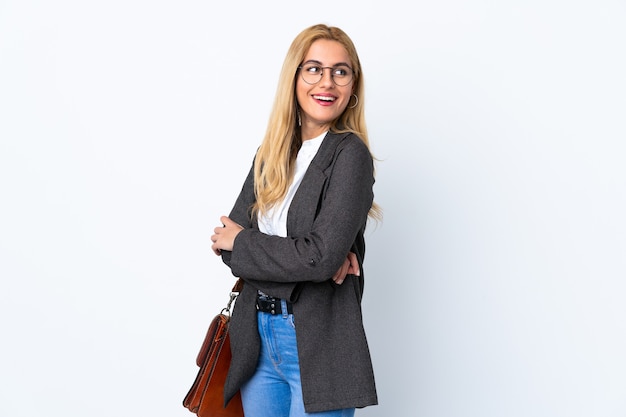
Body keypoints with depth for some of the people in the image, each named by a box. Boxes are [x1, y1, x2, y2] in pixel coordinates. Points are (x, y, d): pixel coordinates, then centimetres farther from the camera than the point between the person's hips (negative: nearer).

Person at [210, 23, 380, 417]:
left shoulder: (350, 153, -11)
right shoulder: (272, 154, 8)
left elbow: (322, 258, -21)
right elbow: (230, 233, 0)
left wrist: (241, 243, -7)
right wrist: (302, 256, -16)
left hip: (319, 344, -6)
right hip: (257, 337, 6)